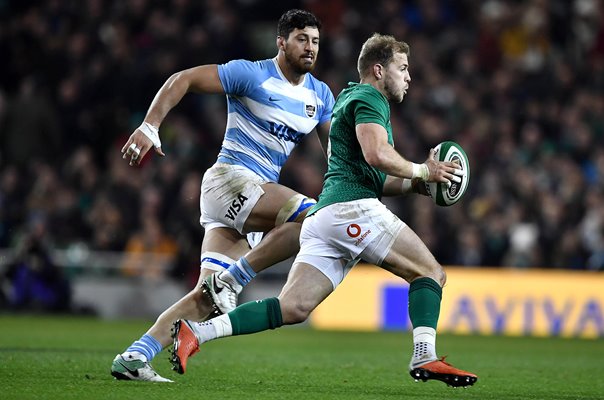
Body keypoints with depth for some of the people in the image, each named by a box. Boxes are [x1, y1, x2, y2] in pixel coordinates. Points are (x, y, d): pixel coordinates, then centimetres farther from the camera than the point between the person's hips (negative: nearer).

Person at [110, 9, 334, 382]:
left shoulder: (320, 95, 14)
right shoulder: (252, 75, -7)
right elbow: (183, 79, -8)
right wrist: (150, 126, -18)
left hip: (259, 190, 7)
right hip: (230, 179, -7)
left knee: (209, 298, -3)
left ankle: (133, 357, -4)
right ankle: (231, 278, -18)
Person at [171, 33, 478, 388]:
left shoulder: (351, 100, 34)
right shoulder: (369, 99, 2)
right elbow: (376, 154, -17)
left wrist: (415, 184, 22)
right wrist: (422, 171, -3)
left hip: (323, 216, 9)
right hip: (352, 208, -9)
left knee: (292, 308, -4)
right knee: (431, 272, -1)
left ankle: (196, 331, -14)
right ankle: (425, 356, -17)